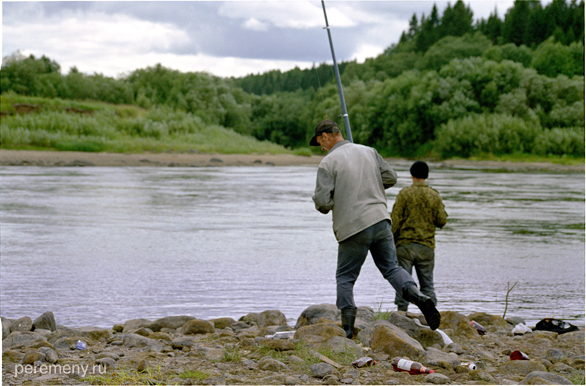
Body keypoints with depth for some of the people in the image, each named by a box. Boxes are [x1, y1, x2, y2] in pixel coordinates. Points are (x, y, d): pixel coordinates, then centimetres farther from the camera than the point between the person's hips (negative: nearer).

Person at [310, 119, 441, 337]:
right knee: (391, 268, 10)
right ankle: (420, 298, -14)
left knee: (345, 278, 7)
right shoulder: (368, 151, 11)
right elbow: (390, 177, 13)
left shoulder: (328, 163, -6)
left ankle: (347, 329, 3)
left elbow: (323, 202, -12)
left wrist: (325, 205, 11)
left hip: (353, 227, -4)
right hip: (380, 219, 5)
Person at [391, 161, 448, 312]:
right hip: (427, 246, 2)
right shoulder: (434, 195, 3)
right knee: (427, 284, 7)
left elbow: (395, 220, -7)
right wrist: (443, 213, 24)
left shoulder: (404, 193, -4)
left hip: (405, 245, -2)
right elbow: (441, 221, 2)